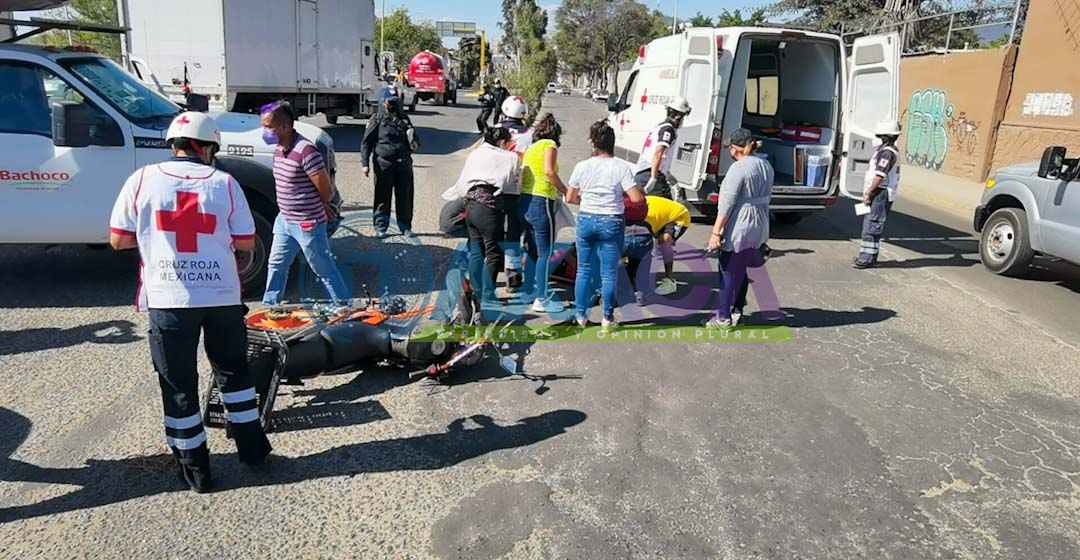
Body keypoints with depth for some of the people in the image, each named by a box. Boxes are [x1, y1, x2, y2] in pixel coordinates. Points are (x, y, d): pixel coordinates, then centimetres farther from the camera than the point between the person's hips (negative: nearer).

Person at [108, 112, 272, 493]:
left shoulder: (143, 180, 0)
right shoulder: (225, 183, 0)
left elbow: (118, 240, 2)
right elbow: (246, 243, 2)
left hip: (167, 300, 0)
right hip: (221, 296, 1)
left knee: (178, 384, 11)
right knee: (233, 371, 20)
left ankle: (195, 468, 19)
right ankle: (251, 446, 28)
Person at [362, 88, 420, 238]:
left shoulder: (404, 119, 13)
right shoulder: (377, 120, 2)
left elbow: (415, 143, 19)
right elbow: (366, 143, 1)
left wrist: (413, 142, -5)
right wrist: (365, 164, -8)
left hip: (404, 164, 3)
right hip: (384, 165, -3)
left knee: (405, 197, 7)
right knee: (382, 197, 3)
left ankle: (405, 227, 19)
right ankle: (380, 228, 12)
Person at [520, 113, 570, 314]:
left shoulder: (531, 148, 20)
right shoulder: (549, 145, -2)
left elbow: (524, 174, 12)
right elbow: (549, 171, -18)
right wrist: (566, 191, -10)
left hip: (525, 201, 8)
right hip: (541, 201, -8)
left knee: (533, 252, 18)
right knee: (545, 254, -2)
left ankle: (537, 290, 29)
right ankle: (541, 300, 1)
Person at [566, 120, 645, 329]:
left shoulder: (582, 167, -2)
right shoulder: (622, 167, -9)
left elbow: (570, 197, 4)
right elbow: (637, 198, -14)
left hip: (586, 220, 2)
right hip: (611, 223, -2)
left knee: (583, 270, 15)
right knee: (609, 273, 7)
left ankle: (581, 314, 21)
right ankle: (607, 318, 14)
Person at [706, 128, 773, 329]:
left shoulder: (738, 168, -16)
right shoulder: (766, 166, 10)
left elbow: (727, 203, -19)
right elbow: (767, 197, 16)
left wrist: (716, 232, -16)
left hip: (739, 228, -8)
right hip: (760, 227, 8)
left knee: (729, 271, 2)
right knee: (742, 270, 19)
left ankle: (723, 317, 8)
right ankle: (737, 310, 27)